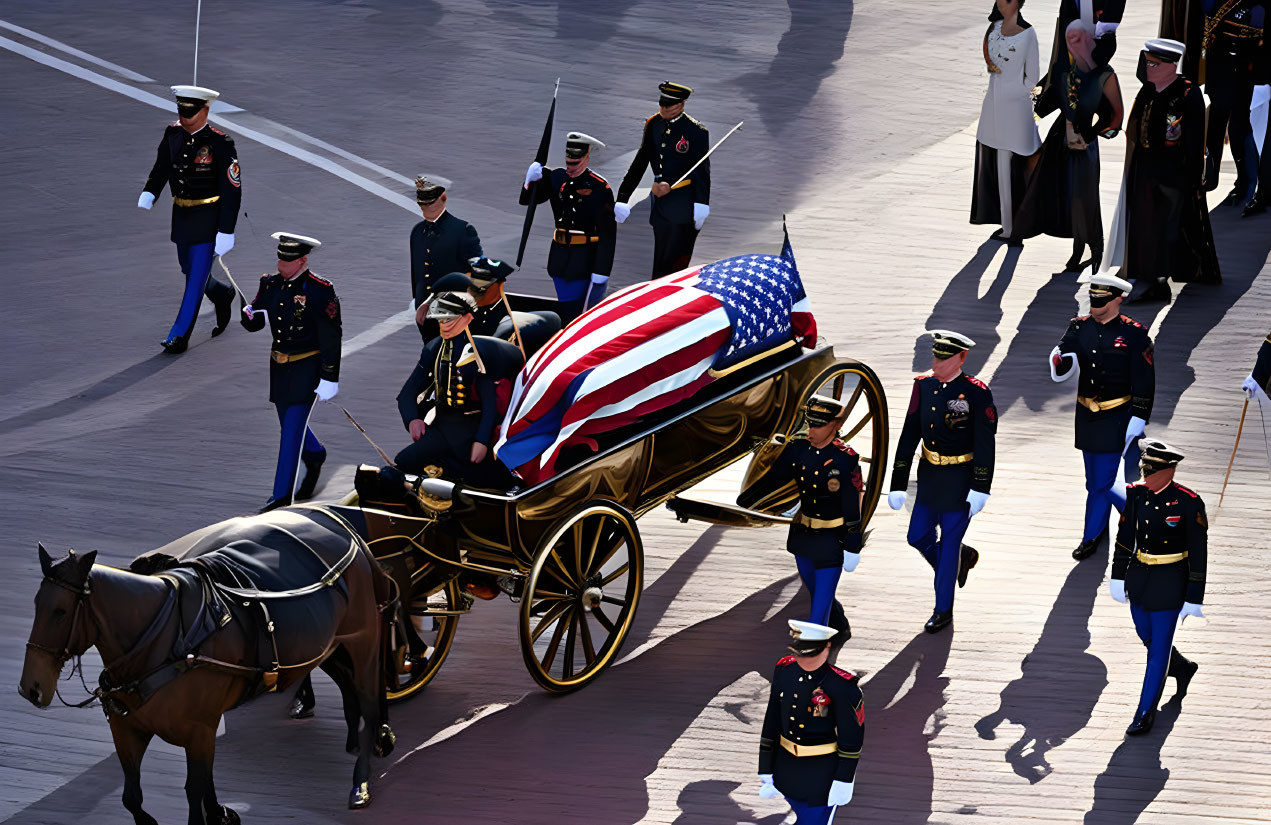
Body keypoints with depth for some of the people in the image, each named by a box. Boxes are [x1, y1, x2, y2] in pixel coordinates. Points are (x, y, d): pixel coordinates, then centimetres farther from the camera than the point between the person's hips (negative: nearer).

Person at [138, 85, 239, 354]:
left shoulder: (220, 143, -18)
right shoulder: (173, 134, -1)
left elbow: (232, 191, -16)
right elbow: (160, 169, 11)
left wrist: (225, 232, -18)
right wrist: (147, 197, -8)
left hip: (208, 218, -6)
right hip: (181, 214, 6)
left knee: (197, 276, -4)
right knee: (189, 270, 19)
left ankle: (180, 336, 0)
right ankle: (222, 295, 47)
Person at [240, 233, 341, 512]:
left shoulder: (320, 291, -16)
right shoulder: (271, 284, 2)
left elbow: (331, 338, -14)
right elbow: (253, 323, 6)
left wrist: (329, 379, -16)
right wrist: (250, 315, -20)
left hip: (307, 367, -7)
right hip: (279, 365, 7)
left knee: (292, 429, -8)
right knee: (290, 423, 20)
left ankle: (282, 495, -4)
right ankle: (315, 456, 51)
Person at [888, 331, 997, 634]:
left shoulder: (976, 392, -17)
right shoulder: (923, 386, -2)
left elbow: (985, 444, -15)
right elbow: (909, 436, -1)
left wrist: (980, 490, -17)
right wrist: (898, 484, -2)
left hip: (960, 483, -6)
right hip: (929, 478, 6)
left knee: (949, 545, 4)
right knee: (918, 537, 13)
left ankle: (944, 610, 19)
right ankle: (962, 558, 42)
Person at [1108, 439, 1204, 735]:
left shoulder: (1188, 503, -18)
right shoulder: (1137, 493, -4)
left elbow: (1198, 554, -13)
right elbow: (1125, 536, 8)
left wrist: (1193, 599, -13)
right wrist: (1118, 577, 10)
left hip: (1170, 584, -6)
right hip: (1139, 577, 6)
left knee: (1159, 649, 0)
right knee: (1147, 637, 21)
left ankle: (1145, 714, 10)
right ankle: (1183, 668, 50)